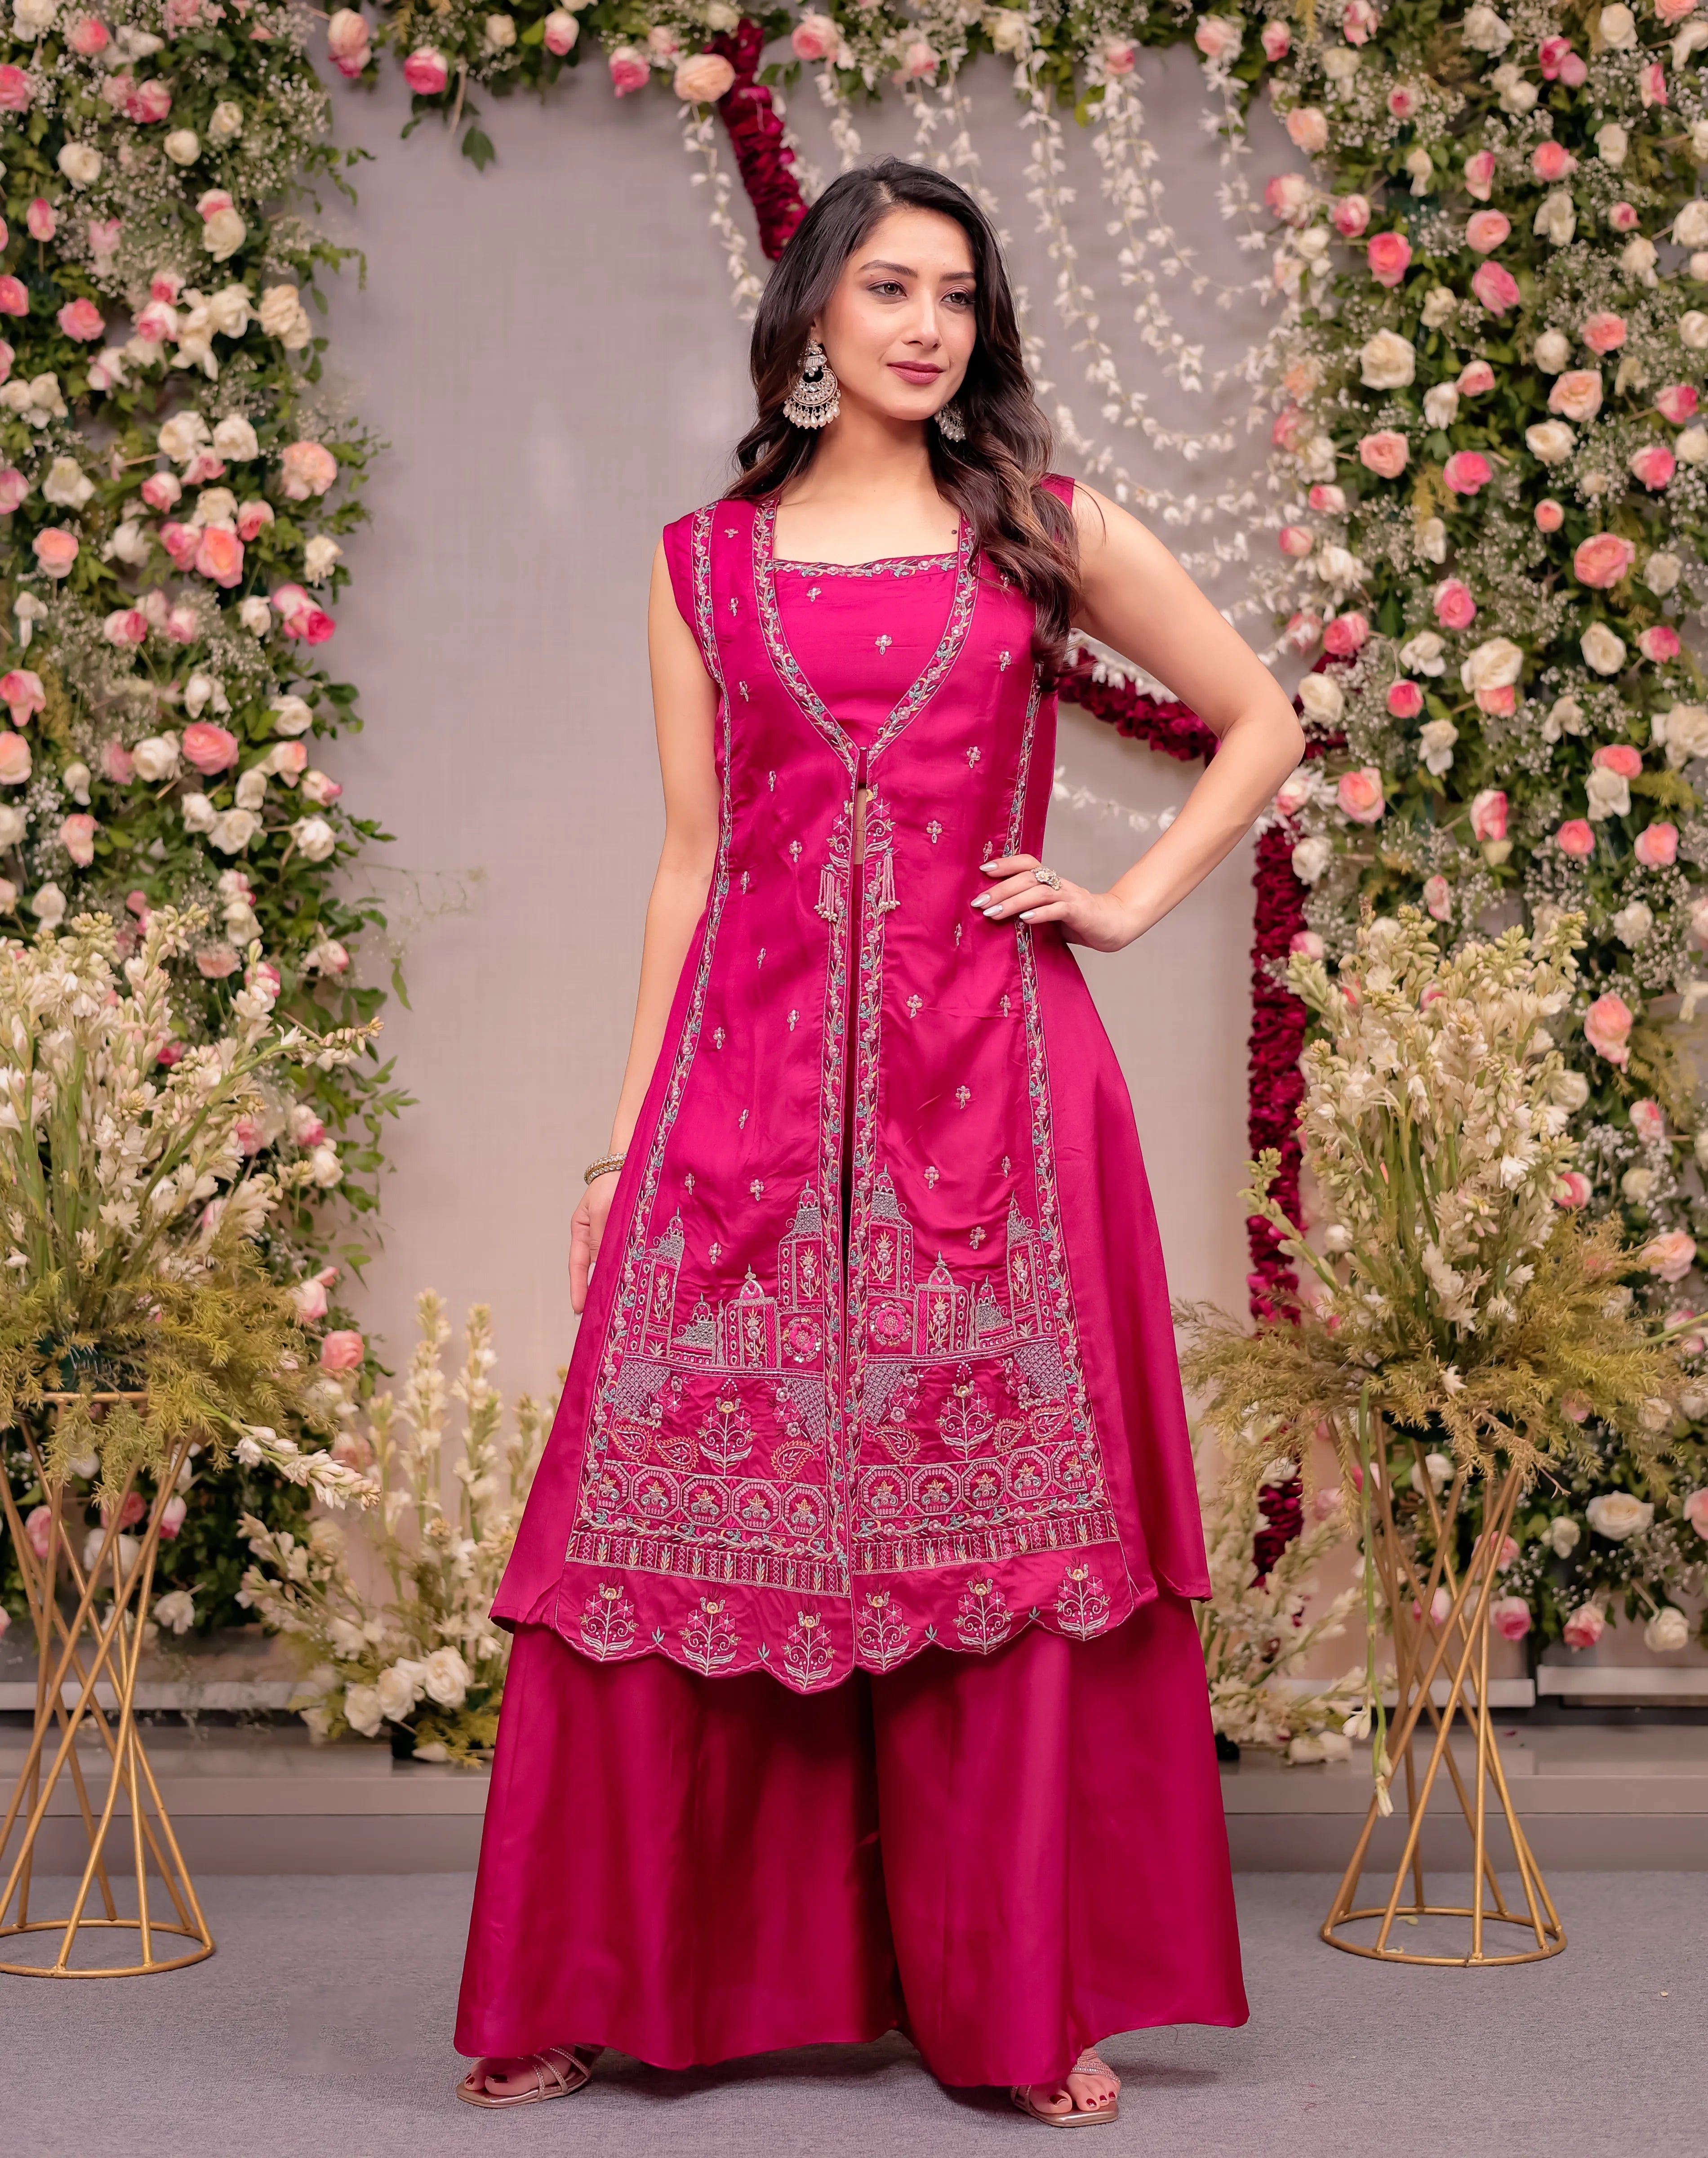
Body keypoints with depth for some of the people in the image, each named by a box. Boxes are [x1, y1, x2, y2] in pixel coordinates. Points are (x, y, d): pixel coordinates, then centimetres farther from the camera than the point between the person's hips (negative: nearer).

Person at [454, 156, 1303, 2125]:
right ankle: (598, 1987, 16)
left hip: (993, 1074, 0)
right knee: (693, 1508, 1)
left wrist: (1132, 902, 5)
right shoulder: (705, 564, 11)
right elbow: (689, 861, 10)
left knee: (1002, 1519, 2)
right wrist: (624, 1134, 6)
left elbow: (1261, 726, 16)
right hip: (754, 1074, 1)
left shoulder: (1048, 533, 10)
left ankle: (1025, 1998, 15)